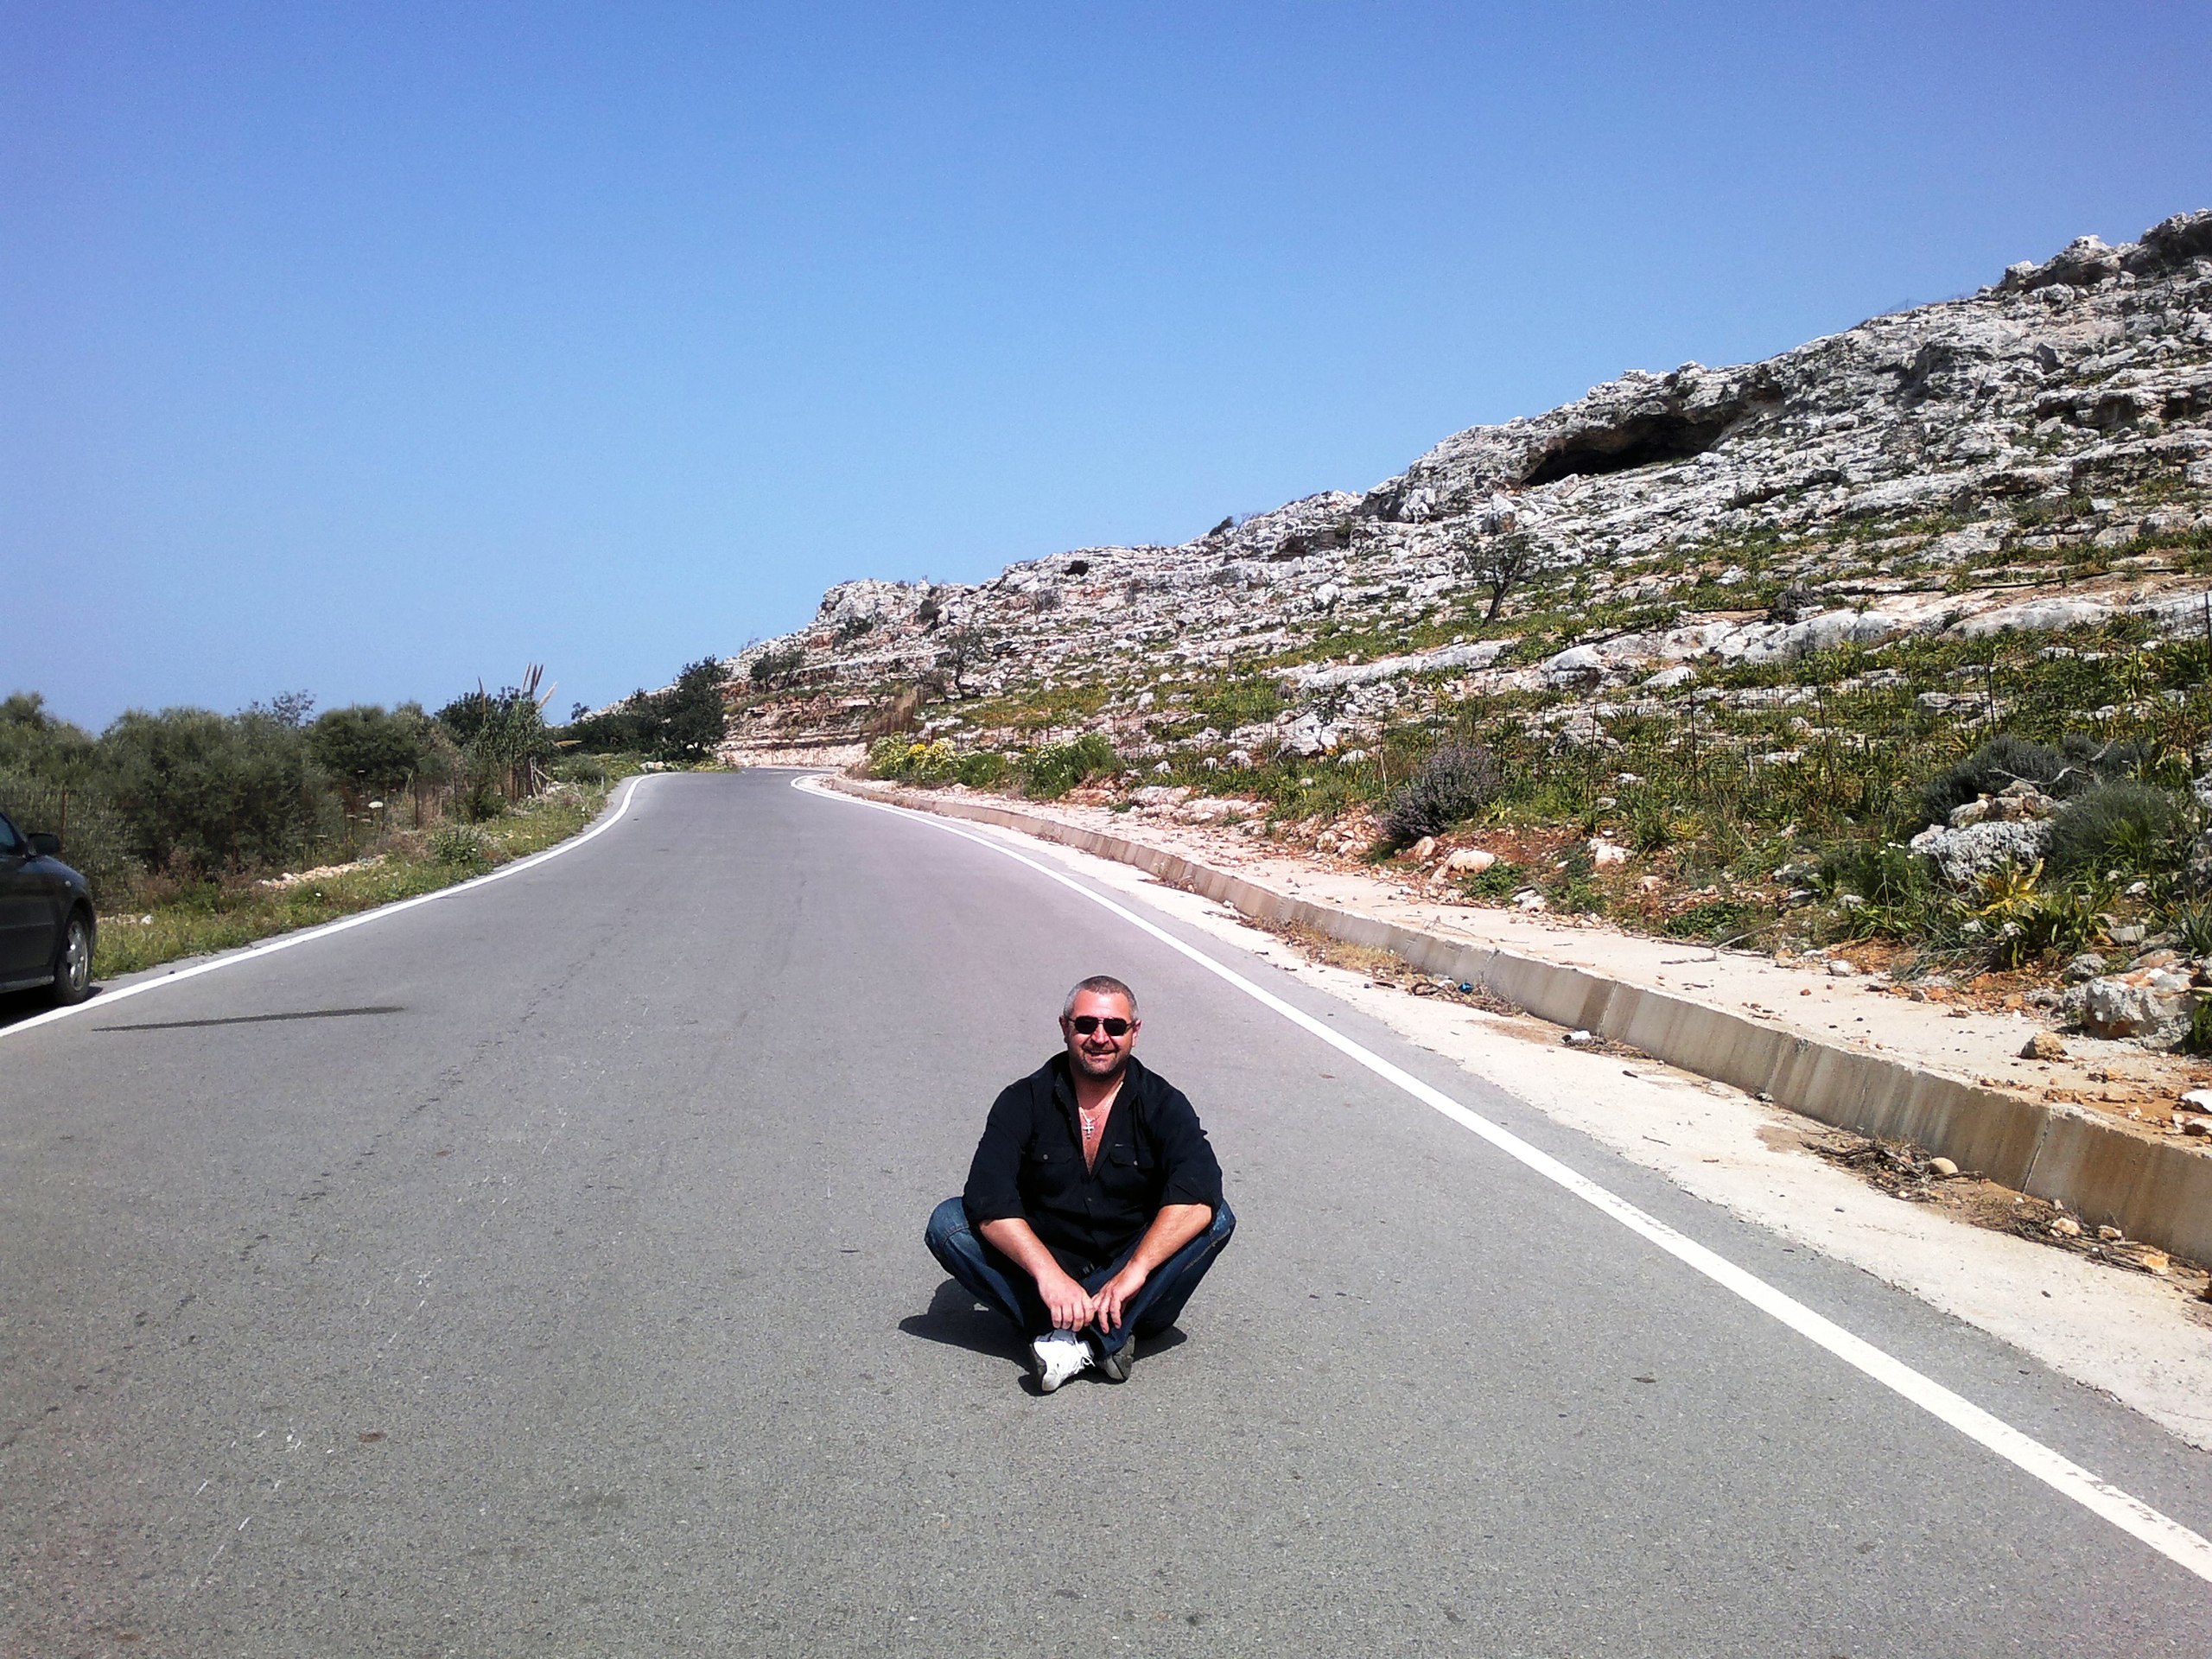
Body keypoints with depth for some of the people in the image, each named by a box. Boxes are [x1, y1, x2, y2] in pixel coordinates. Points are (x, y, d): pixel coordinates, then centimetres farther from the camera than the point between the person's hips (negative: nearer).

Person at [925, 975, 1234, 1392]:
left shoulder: (1161, 1104, -4)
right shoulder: (1024, 1101, -4)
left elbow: (1199, 1197, -22)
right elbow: (989, 1202, -17)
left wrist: (1133, 1272, -34)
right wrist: (1048, 1274, -31)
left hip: (1132, 1288, 0)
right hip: (1040, 1274, 1)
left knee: (1218, 1220, -23)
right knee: (948, 1222, -21)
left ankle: (1071, 1341, -32)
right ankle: (1106, 1340, -30)